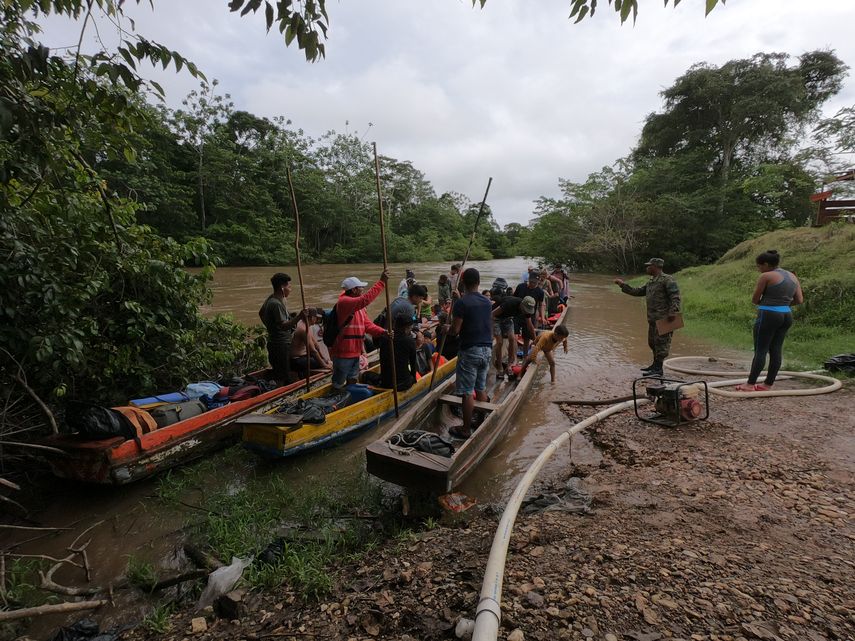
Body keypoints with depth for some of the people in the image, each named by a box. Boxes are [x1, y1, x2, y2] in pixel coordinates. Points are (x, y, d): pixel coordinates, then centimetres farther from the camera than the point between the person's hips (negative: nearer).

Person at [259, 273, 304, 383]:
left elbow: (261, 313, 25)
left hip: (273, 342, 11)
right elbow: (284, 325, -30)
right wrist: (299, 317, -41)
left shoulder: (271, 299, 9)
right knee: (285, 378, -5)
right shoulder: (276, 304, -22)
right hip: (281, 345, -11)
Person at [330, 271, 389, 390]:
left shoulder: (359, 307, 12)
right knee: (338, 385, 5)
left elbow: (368, 325, 6)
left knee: (352, 382, 21)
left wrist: (383, 332, -12)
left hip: (354, 352, 9)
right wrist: (382, 282, -33)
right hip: (342, 354, -9)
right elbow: (365, 299, -35)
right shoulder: (344, 302, -19)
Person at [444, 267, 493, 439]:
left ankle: (466, 430, 9)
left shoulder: (461, 302, -14)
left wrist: (446, 329, 4)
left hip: (470, 350, -7)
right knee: (481, 388, 18)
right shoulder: (486, 302, 6)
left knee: (467, 392, 1)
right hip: (486, 349, 7)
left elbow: (455, 330, -16)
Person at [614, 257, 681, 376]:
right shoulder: (650, 282, 18)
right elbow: (636, 291, 24)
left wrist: (673, 311, -26)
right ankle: (655, 365, 28)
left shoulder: (667, 279, -9)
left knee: (661, 342, -6)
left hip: (663, 318, -9)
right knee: (652, 342, 15)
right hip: (652, 318, 9)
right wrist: (623, 285, 21)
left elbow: (675, 296, -16)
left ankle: (658, 369, -2)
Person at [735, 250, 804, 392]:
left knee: (760, 350, -4)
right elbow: (799, 300, 12)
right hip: (787, 316, 8)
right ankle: (768, 384, 13)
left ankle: (750, 384, 0)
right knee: (776, 350, 9)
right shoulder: (792, 276, 12)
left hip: (768, 316, -8)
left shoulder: (766, 276, -10)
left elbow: (754, 299, -5)